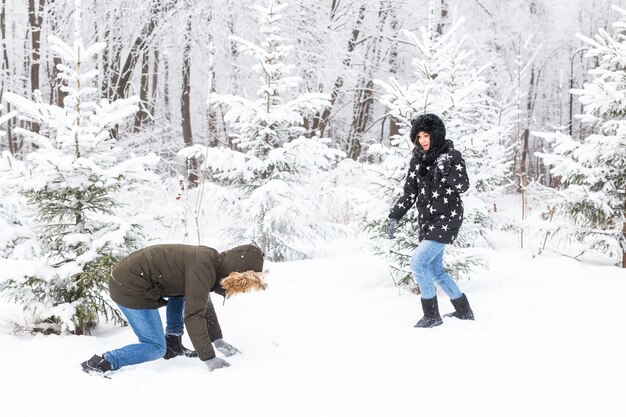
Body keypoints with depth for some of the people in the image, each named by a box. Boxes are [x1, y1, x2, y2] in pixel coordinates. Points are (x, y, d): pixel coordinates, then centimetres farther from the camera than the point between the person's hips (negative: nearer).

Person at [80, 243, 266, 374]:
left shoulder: (212, 261, 8)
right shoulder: (203, 269, -21)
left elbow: (205, 305, 20)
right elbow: (194, 315, -24)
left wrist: (217, 340, 18)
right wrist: (209, 359, -22)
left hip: (132, 277, 10)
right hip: (130, 288, -10)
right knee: (156, 347, -6)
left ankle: (173, 343, 19)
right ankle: (101, 363, -13)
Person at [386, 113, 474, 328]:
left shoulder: (452, 156, -8)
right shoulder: (417, 160, 6)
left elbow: (463, 186, -19)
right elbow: (409, 194, 8)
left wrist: (446, 170, -34)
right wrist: (394, 217, -2)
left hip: (447, 220, -7)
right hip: (427, 221, 7)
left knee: (418, 262, -17)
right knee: (435, 271, 14)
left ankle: (432, 315, -5)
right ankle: (464, 311, 32)